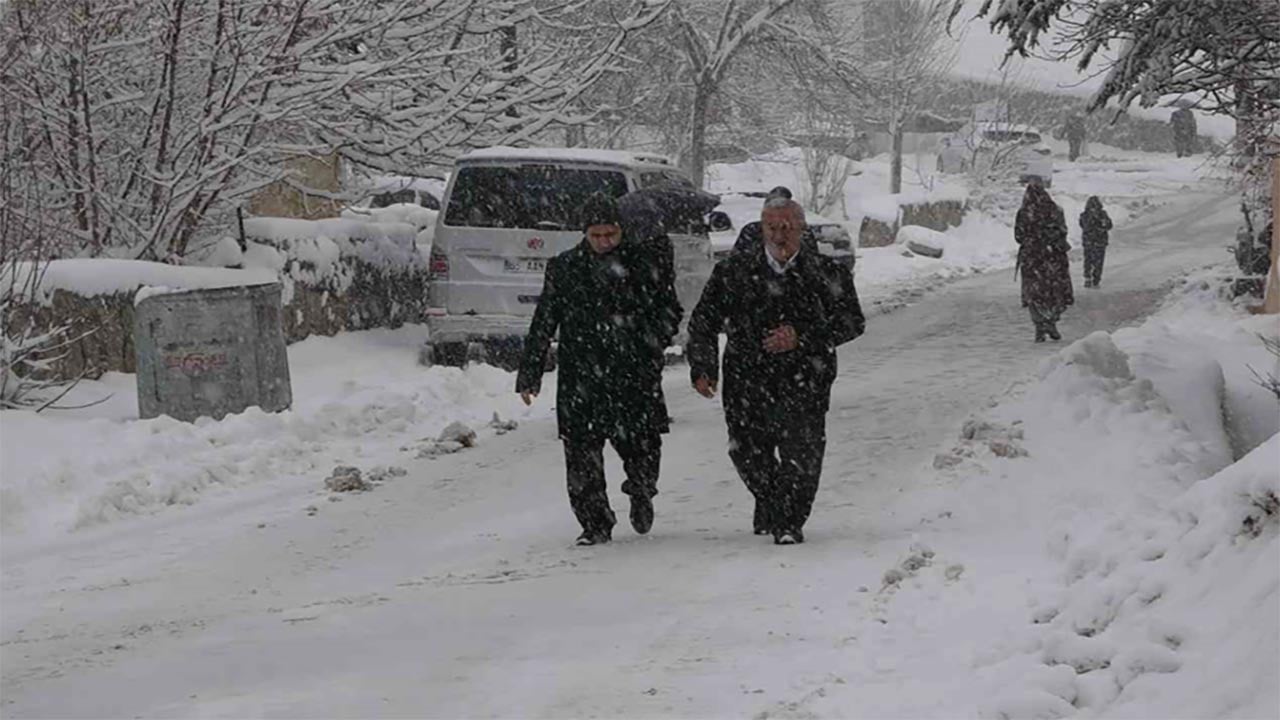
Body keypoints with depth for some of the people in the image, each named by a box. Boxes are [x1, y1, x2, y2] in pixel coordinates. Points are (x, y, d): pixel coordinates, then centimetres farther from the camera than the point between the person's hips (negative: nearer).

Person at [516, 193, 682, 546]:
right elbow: (543, 324, 10)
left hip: (635, 375, 0)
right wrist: (529, 374, 8)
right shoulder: (564, 269, 6)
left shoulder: (642, 262, 6)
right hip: (581, 378, 0)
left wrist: (654, 339, -2)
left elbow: (670, 308, 15)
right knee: (582, 453, -6)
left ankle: (641, 494, 35)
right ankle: (595, 524, 7)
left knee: (643, 448, 3)